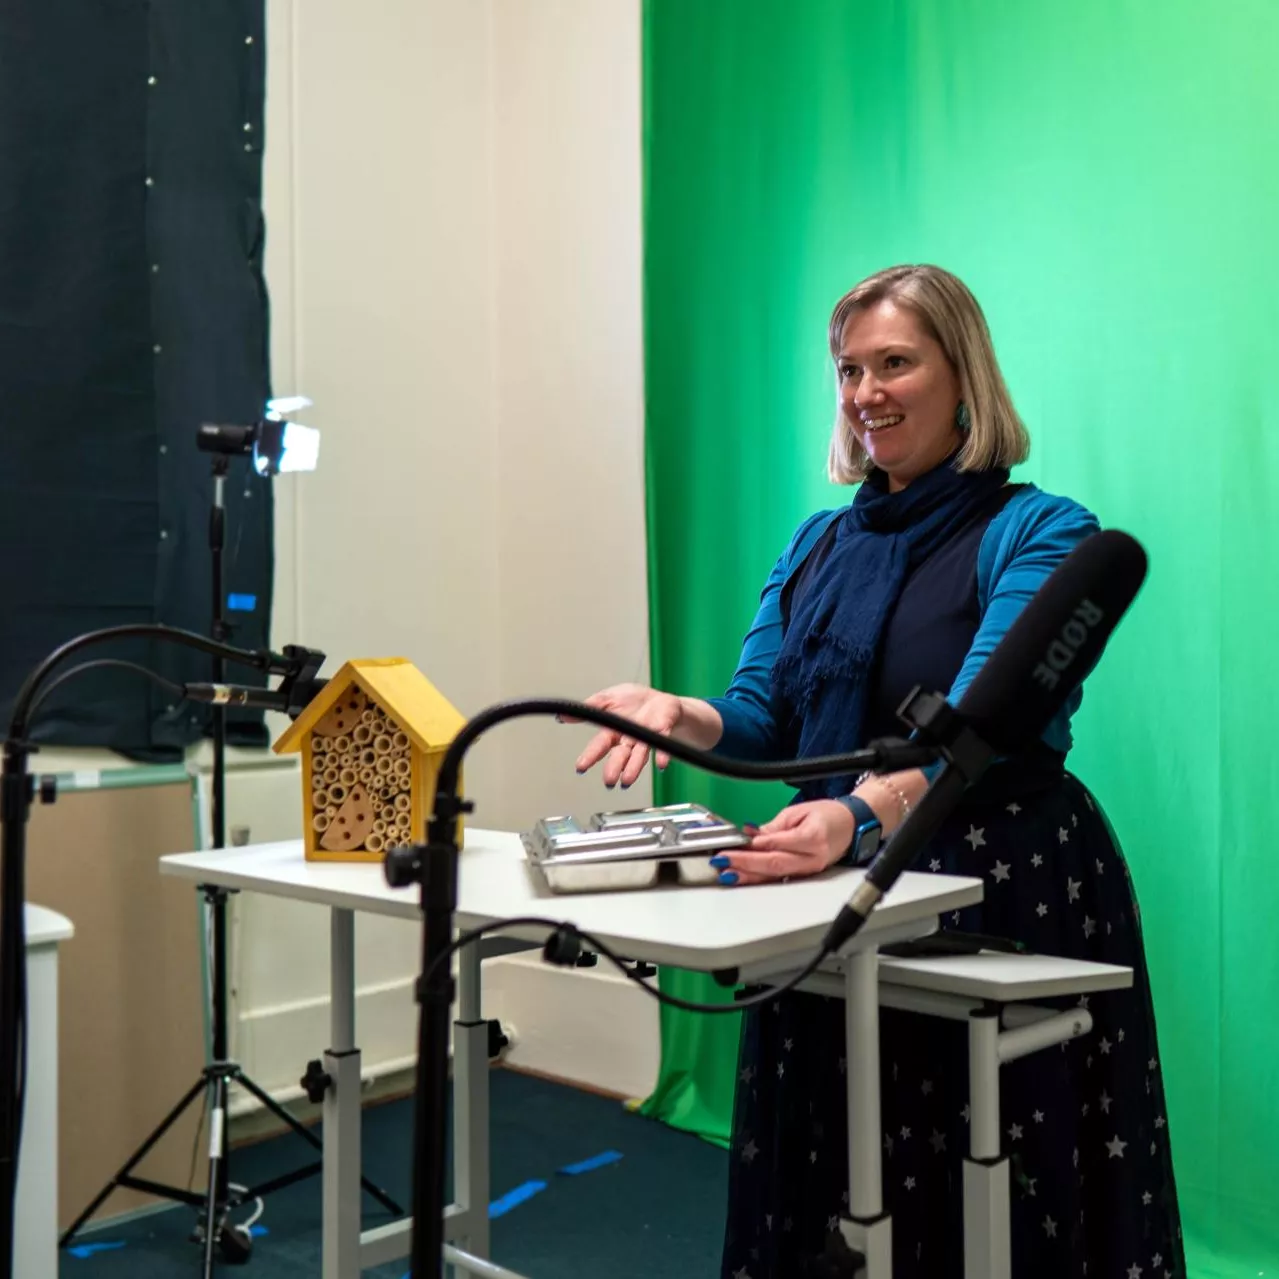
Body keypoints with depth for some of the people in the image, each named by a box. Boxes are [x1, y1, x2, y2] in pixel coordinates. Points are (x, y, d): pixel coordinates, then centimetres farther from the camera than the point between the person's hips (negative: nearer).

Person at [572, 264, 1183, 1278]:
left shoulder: (1038, 533, -8)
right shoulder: (820, 543, 12)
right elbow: (760, 717, 6)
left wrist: (863, 814, -41)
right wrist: (678, 713, -16)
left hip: (1000, 892, -5)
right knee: (833, 1186, 14)